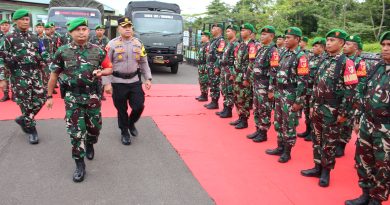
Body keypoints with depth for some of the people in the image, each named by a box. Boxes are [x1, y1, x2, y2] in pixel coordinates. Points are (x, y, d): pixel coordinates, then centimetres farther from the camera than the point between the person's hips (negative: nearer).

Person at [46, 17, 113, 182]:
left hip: (93, 96, 2)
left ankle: (89, 144, 46)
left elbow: (109, 69, 9)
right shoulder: (63, 52, -3)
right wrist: (49, 96, 5)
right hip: (72, 97, -1)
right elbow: (54, 74, 4)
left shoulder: (97, 51, 0)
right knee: (76, 131, -2)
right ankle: (79, 164, 10)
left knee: (94, 126, 13)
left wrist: (101, 72, -14)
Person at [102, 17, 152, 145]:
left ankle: (131, 123, 32)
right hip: (118, 83, -3)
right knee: (122, 110, 7)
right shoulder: (112, 44, -6)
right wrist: (106, 83, -14)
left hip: (135, 81, 3)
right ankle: (124, 133, 27)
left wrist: (148, 79, 4)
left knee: (139, 106, 0)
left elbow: (144, 63, 12)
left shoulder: (138, 44, 6)